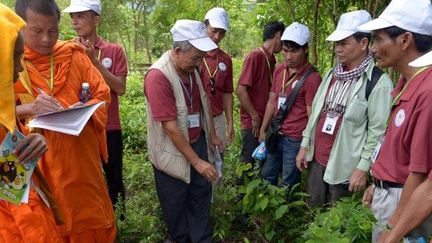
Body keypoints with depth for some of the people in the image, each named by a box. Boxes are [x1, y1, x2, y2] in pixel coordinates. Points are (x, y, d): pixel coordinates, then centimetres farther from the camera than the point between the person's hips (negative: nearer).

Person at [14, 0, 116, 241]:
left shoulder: (74, 55, 3)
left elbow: (102, 94, 5)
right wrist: (29, 108, -25)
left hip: (81, 156, 2)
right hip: (36, 161, -1)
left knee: (91, 216, 14)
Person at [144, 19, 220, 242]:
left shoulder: (192, 68, -2)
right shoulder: (158, 76, -26)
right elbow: (170, 126, -26)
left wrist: (212, 135, 15)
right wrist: (196, 161, -23)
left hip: (198, 143, 6)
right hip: (173, 152, -6)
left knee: (201, 195, 15)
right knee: (175, 202, 14)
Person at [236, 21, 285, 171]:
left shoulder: (271, 60, 9)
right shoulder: (255, 56, -14)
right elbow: (240, 90, -20)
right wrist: (255, 117, -13)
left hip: (265, 121, 8)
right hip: (252, 122, -8)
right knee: (248, 162, 3)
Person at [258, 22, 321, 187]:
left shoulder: (312, 78, -17)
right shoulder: (279, 70, 5)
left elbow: (312, 115, -15)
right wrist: (263, 130, 13)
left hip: (295, 140, -7)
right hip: (276, 135, 7)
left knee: (289, 184, 8)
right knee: (267, 176, 20)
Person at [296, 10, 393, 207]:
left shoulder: (378, 83, -13)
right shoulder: (332, 73, 7)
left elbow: (378, 132, -14)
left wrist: (363, 168, -14)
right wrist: (305, 145, 11)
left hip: (345, 166, -6)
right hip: (316, 158, 6)